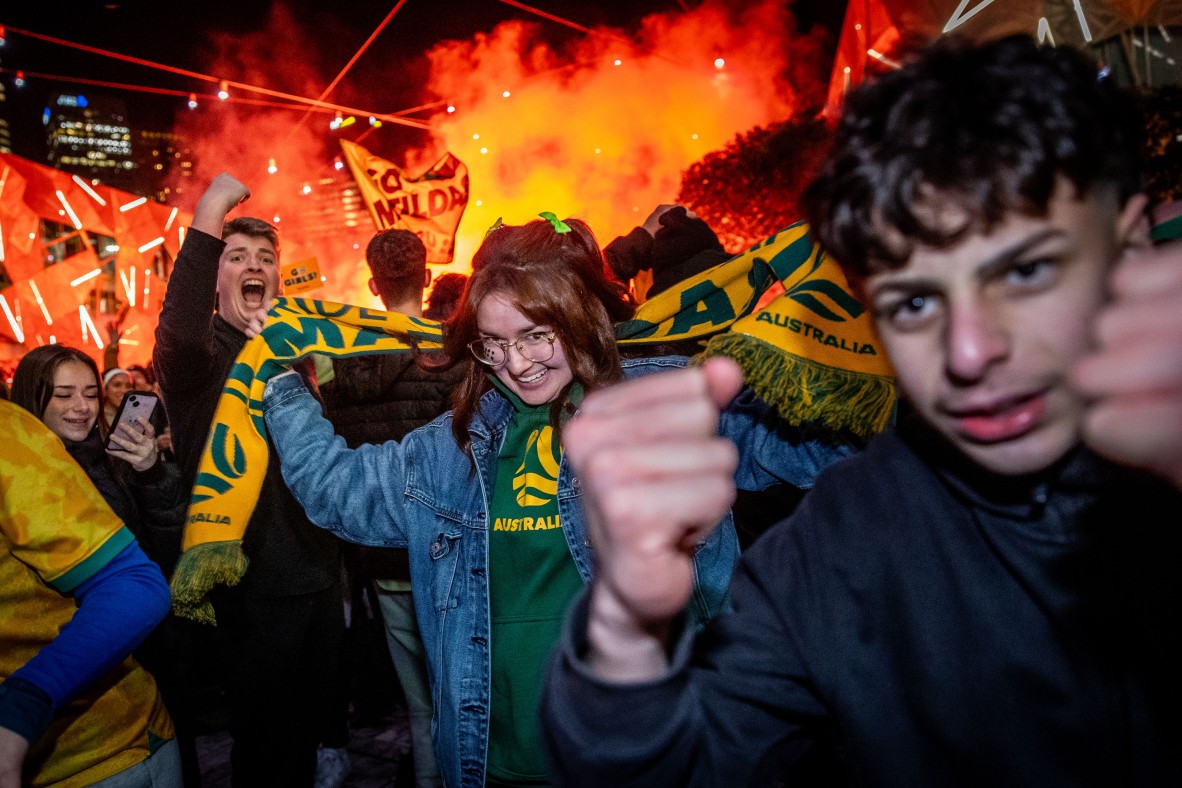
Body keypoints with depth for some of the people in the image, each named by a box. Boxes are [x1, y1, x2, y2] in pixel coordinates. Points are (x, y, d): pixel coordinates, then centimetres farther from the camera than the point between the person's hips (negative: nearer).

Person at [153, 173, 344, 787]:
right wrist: (207, 220, -36)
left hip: (316, 572, 6)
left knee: (311, 715, 20)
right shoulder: (202, 351, -8)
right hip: (255, 584, -6)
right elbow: (179, 335, -35)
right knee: (265, 738, 6)